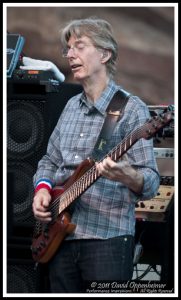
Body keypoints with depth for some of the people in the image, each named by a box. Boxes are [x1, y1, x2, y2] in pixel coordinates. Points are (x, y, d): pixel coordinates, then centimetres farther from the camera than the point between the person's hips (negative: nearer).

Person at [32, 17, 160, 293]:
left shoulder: (131, 109, -7)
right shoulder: (71, 107, 14)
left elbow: (151, 182, -12)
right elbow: (50, 161, 23)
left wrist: (127, 176, -34)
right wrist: (43, 187, 2)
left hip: (107, 237, -6)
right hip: (60, 236, 7)